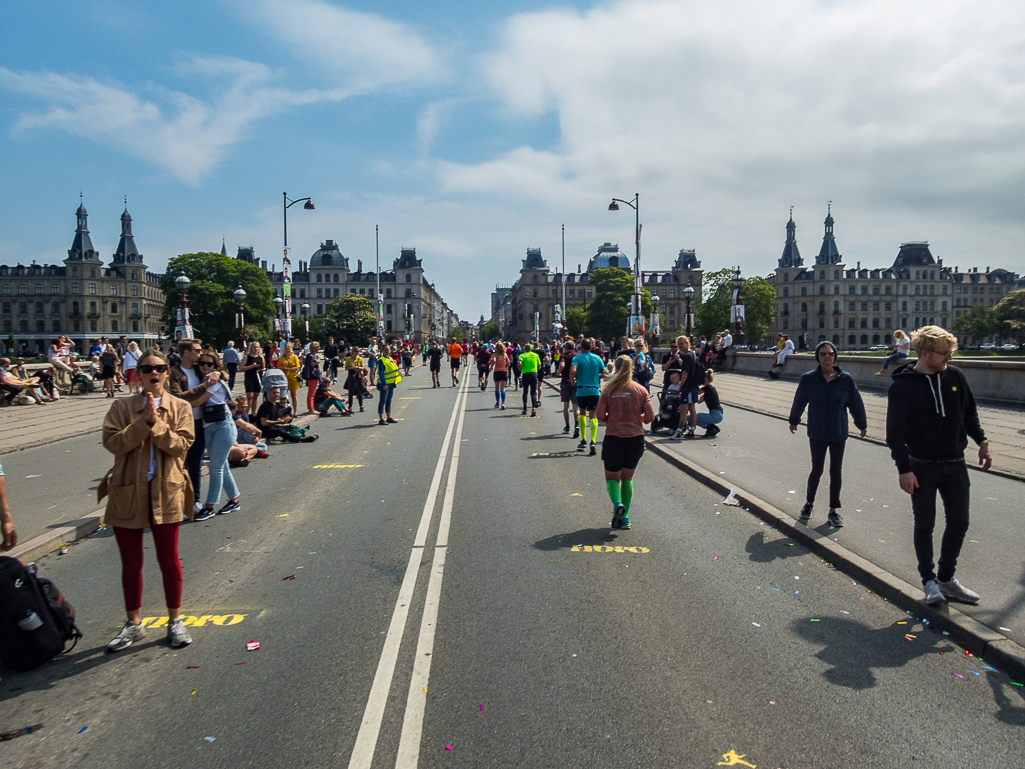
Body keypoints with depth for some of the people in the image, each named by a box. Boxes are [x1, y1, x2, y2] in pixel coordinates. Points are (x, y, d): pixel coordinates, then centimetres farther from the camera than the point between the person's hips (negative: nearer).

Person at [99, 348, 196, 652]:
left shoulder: (180, 407, 2)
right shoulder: (122, 407, 2)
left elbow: (182, 444, -11)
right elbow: (113, 443, -11)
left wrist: (156, 423, -20)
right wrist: (144, 421, -19)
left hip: (166, 492, -1)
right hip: (128, 493, 1)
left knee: (169, 560, 7)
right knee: (131, 564, 11)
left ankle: (174, 621, 23)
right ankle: (134, 624, 28)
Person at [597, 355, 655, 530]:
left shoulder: (608, 389, -2)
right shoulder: (641, 389, 1)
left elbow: (600, 414, -8)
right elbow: (650, 416, -4)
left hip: (613, 438, -2)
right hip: (635, 437, 2)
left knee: (612, 477, 13)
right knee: (627, 478, 18)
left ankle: (617, 504, -16)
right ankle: (625, 517, 14)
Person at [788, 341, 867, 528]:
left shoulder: (846, 379, -5)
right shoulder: (808, 379, -7)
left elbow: (855, 403, 7)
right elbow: (799, 401, 8)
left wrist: (862, 424, 17)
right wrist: (794, 420, 20)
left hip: (838, 433, 1)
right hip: (817, 433, -1)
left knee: (836, 472, 8)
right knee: (817, 470, 5)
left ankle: (833, 511, 21)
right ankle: (809, 503, 31)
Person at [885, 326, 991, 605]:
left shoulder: (954, 376, 1)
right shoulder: (903, 386, -13)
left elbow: (969, 412, 15)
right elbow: (895, 432, -13)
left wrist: (982, 441, 7)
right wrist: (904, 469, -18)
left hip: (955, 466, 5)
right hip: (922, 467, -5)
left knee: (959, 523, 10)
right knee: (925, 525, 5)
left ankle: (946, 578, 27)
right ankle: (929, 580, 20)